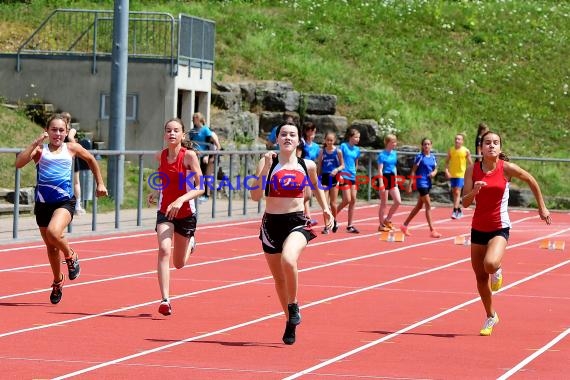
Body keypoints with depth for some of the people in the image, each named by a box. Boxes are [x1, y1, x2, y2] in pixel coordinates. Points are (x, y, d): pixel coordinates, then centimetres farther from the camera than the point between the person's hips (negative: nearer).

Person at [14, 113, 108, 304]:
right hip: (43, 203, 2)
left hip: (65, 201, -2)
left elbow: (91, 160, 24)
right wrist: (36, 143, -18)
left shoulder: (71, 148, 6)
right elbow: (19, 163, -14)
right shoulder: (40, 150, 2)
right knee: (50, 247, 14)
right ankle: (58, 281, 38)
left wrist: (100, 183, 24)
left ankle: (71, 257, -1)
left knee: (53, 232, -31)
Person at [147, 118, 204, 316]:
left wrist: (181, 200, -30)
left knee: (179, 264, 13)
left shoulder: (189, 155, -15)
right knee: (164, 250, -23)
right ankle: (165, 300, -24)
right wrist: (155, 193, 0)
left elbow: (200, 188, -16)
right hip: (165, 212, 2)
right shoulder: (160, 156, -2)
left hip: (186, 213, -2)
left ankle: (190, 243, 50)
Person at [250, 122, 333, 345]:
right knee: (279, 278, 12)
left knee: (288, 260, -31)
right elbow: (256, 196, -14)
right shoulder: (268, 162, -4)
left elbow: (316, 187, 24)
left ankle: (293, 306, -7)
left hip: (297, 223, -1)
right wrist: (266, 168, -21)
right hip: (271, 223, 1)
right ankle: (290, 322, 33)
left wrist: (325, 209, 15)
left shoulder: (307, 166, 2)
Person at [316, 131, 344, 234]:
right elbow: (319, 166, 7)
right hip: (324, 178, 1)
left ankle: (334, 221, 29)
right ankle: (327, 226, -4)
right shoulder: (322, 152, 2)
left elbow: (342, 165, 3)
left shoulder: (338, 152, -2)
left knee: (333, 203, 4)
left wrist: (337, 170, -16)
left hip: (334, 178, -1)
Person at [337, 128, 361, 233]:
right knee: (347, 200, -10)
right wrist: (340, 174, -15)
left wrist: (354, 172, 15)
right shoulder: (343, 146, -8)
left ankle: (350, 226, 8)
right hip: (344, 176, -6)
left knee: (353, 200, 3)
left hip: (352, 176, 6)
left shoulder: (357, 149, 10)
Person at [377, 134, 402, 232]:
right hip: (385, 178, -7)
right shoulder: (382, 155, -12)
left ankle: (387, 220, 15)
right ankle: (381, 225, 10)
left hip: (392, 179, 7)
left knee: (398, 201, 0)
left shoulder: (394, 154, 9)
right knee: (384, 203, 0)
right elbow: (380, 170, -15)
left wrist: (396, 181, 16)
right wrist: (381, 184, -20)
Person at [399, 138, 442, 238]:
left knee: (419, 206, 13)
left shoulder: (432, 157, 9)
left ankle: (405, 225, 24)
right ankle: (432, 230, -9)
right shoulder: (419, 157, -8)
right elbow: (413, 171, -8)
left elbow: (435, 169, 18)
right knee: (428, 206, -10)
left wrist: (434, 173, -7)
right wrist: (409, 185, -11)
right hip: (421, 183, -7)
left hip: (428, 183, 7)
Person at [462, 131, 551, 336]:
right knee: (480, 277, 10)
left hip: (499, 228, -3)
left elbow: (531, 180, 8)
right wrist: (475, 190, -26)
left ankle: (497, 270, 9)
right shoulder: (473, 169, -4)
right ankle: (490, 317, 31)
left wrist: (542, 207, 13)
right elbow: (465, 203, -5)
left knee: (490, 264, -30)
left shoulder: (507, 168, -10)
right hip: (478, 228, 3)